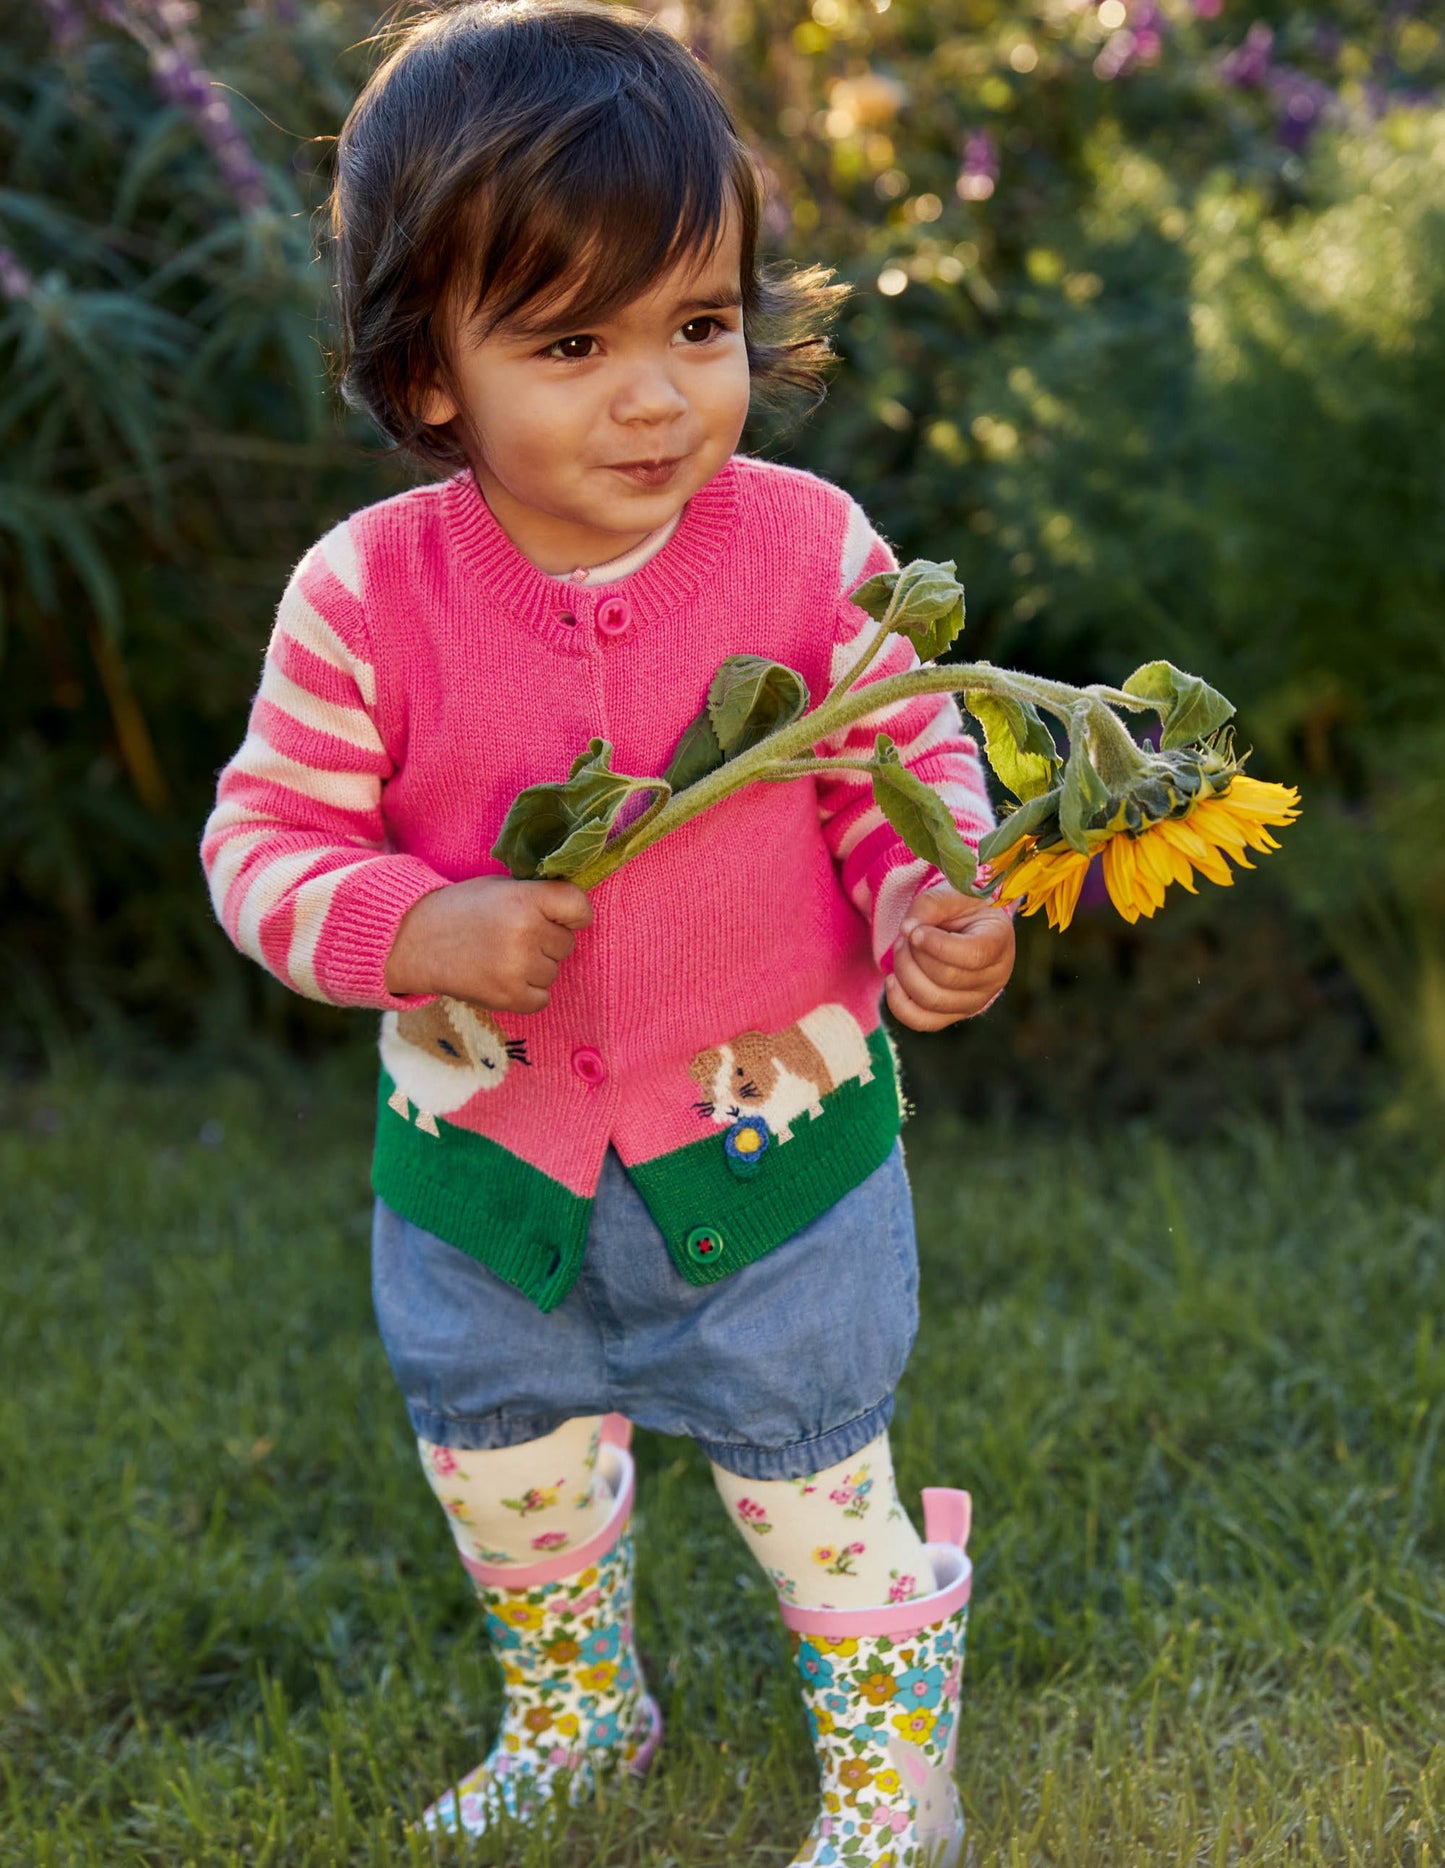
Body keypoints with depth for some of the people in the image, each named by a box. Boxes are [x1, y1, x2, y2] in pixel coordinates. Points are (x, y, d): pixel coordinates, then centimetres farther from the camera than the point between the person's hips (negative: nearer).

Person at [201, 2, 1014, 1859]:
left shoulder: (811, 553, -17)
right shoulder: (365, 596, -17)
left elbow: (910, 771, -5)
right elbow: (262, 840, -11)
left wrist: (942, 911, -26)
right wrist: (423, 931, -29)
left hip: (769, 1141, -2)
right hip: (481, 1152, 2)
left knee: (820, 1489, 14)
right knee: (502, 1475, 25)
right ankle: (571, 1713, 56)